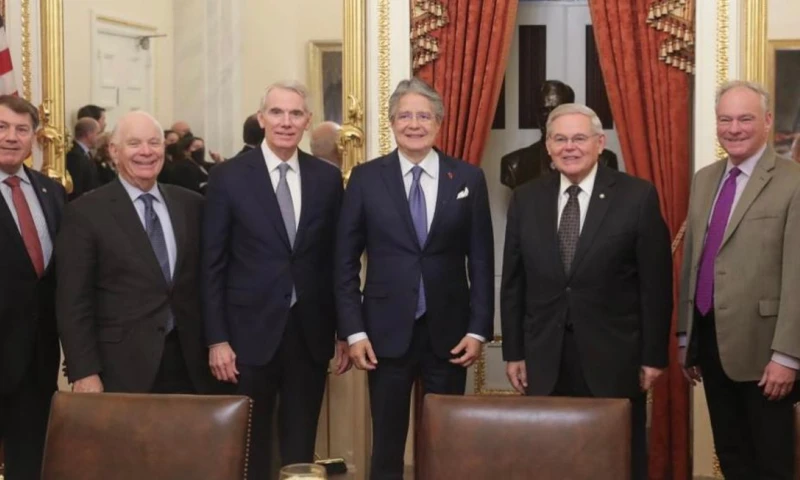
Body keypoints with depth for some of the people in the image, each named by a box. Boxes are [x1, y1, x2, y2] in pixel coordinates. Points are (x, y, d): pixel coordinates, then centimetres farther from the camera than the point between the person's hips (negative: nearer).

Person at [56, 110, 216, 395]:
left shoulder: (191, 205, 8)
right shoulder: (86, 212, -5)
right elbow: (74, 302, -7)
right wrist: (84, 373, -13)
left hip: (188, 362, 4)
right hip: (122, 367, -4)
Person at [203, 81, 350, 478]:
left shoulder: (327, 178, 5)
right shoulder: (228, 177, -3)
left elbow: (336, 260, 8)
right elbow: (213, 264, -3)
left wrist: (344, 331, 7)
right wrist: (217, 339, -7)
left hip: (310, 333, 2)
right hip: (251, 333, -2)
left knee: (301, 447, 10)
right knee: (248, 447, 7)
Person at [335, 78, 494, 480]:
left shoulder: (468, 178, 3)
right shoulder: (366, 178, 1)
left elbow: (481, 261, 4)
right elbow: (345, 262, 1)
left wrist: (478, 329, -2)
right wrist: (353, 331, -5)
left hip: (449, 332, 1)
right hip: (386, 331, -1)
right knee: (387, 444, 6)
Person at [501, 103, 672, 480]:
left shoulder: (637, 197, -4)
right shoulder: (526, 200, 6)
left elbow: (655, 283, -3)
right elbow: (513, 283, 8)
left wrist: (654, 356, -4)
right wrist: (513, 352, 5)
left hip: (614, 358, -2)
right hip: (544, 360, 3)